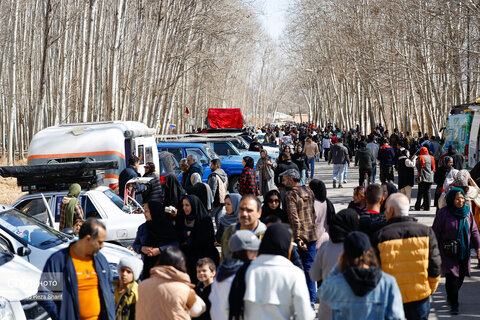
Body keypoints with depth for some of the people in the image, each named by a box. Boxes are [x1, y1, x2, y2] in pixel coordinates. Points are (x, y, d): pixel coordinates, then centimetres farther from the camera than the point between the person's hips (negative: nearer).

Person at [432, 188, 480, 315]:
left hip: (464, 251, 5)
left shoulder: (467, 211, 3)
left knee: (460, 276, 11)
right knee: (452, 277, -11)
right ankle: (453, 304, 1)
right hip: (448, 252, -5)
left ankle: (451, 297, 36)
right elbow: (435, 232, -6)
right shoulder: (443, 213, -10)